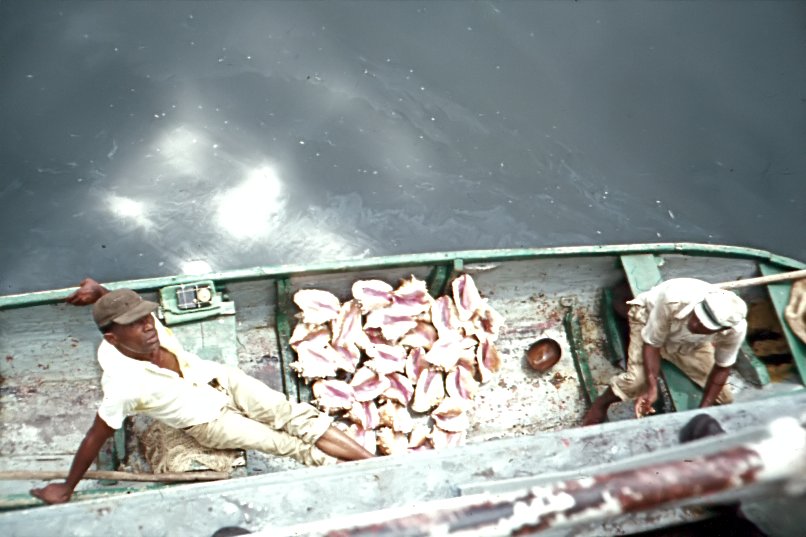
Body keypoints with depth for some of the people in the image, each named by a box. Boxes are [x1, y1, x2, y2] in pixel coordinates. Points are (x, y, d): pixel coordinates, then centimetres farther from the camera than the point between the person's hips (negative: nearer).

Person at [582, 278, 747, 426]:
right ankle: (601, 404, 4)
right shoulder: (673, 300, -45)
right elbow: (651, 342, -30)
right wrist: (652, 388, -39)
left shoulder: (735, 329, -35)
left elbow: (722, 368, -16)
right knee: (637, 379, -24)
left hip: (691, 343, 3)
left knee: (723, 398, -1)